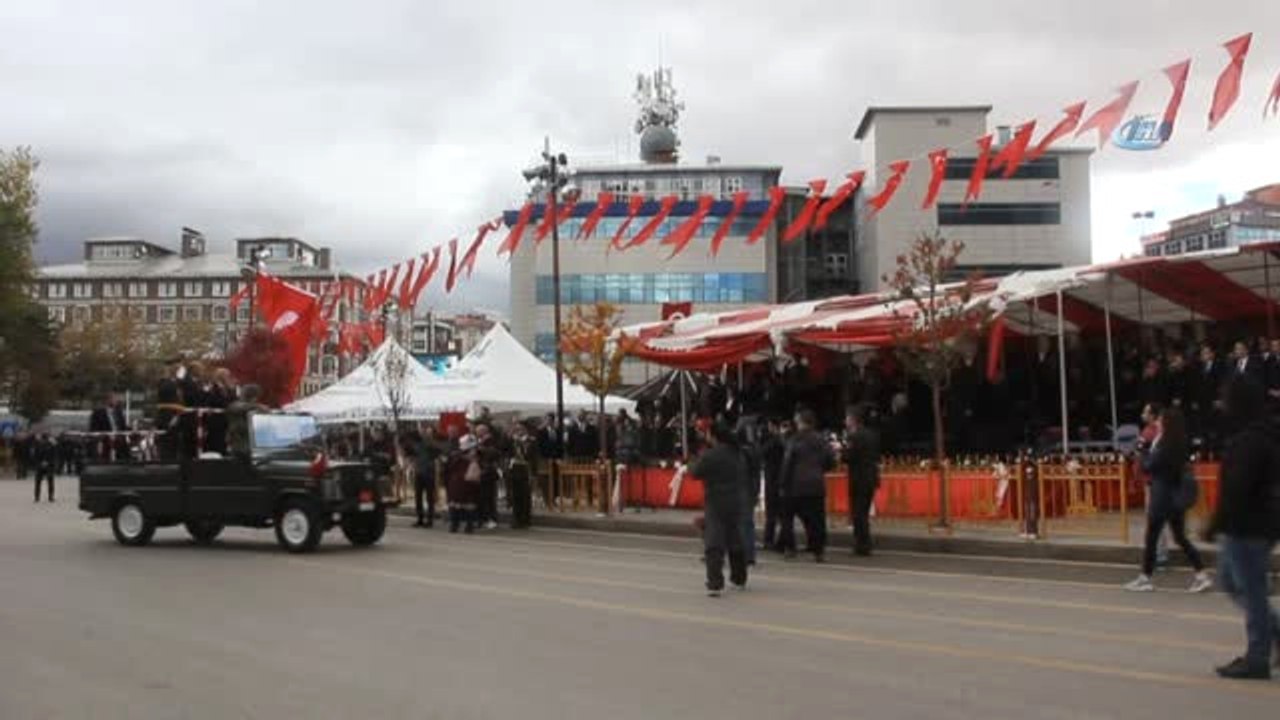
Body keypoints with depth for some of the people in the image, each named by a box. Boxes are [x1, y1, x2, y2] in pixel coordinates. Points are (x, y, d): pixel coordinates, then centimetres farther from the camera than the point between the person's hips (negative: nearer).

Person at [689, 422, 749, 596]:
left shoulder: (710, 455, -16)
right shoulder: (737, 454, 6)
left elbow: (695, 472, -9)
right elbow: (743, 471, 17)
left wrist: (698, 460, 9)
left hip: (716, 504, -6)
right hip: (735, 502, 7)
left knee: (713, 544, -6)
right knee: (735, 541, 19)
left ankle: (715, 584, -14)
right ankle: (739, 578, 32)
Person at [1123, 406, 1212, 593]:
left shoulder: (1165, 445, -18)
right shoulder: (1181, 443, 7)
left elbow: (1148, 466, -15)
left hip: (1163, 497, -8)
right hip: (1176, 496, 8)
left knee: (1150, 538, 4)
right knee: (1180, 538, 13)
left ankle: (1145, 579, 12)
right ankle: (1201, 576, 7)